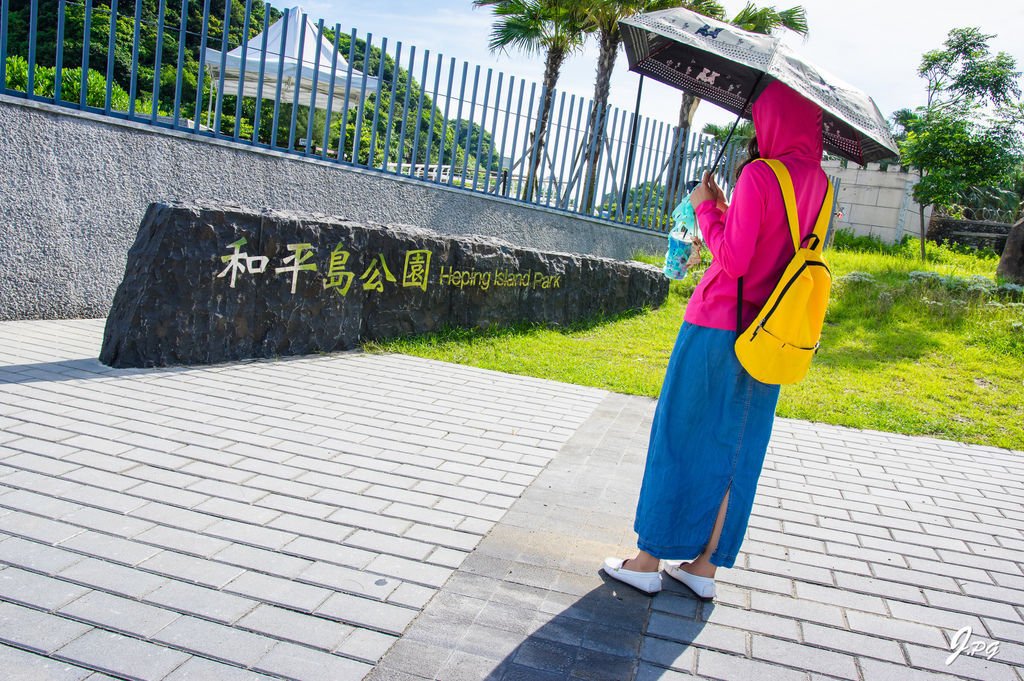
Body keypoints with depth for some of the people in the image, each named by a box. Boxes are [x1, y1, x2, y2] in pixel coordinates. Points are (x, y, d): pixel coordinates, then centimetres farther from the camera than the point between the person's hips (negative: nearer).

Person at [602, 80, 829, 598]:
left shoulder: (758, 175, -14)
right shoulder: (819, 182, 8)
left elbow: (733, 259, -18)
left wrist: (707, 209, -4)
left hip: (716, 327, -7)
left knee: (680, 437, 4)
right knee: (736, 449, 12)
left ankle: (649, 560, 14)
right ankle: (705, 566, 23)